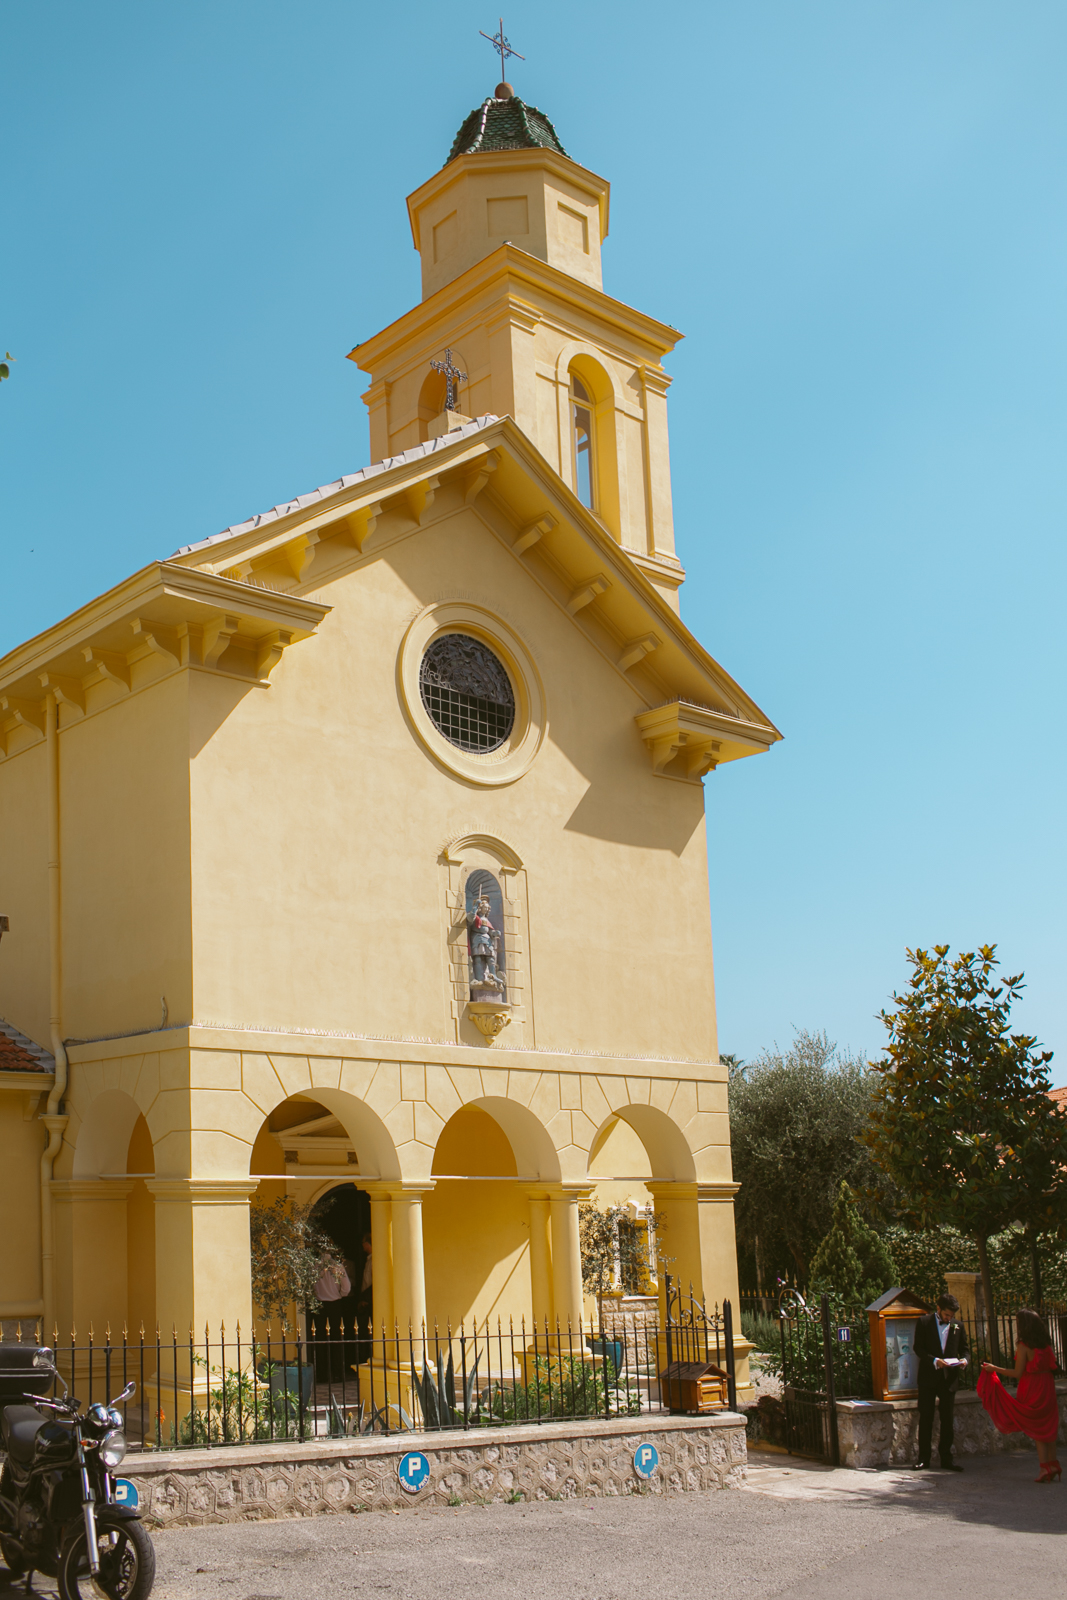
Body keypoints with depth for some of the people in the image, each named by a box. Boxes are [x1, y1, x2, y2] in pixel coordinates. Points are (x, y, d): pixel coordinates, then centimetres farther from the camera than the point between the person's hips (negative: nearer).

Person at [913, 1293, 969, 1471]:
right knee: (925, 1417, 3)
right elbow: (918, 1348, -5)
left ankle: (946, 1458, 13)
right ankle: (923, 1458, 10)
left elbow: (965, 1348, 14)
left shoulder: (958, 1326, 7)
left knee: (947, 1418, 6)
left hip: (949, 1378, 2)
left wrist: (964, 1359, -9)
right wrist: (935, 1360, -19)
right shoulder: (924, 1322, -2)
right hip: (928, 1377, -2)